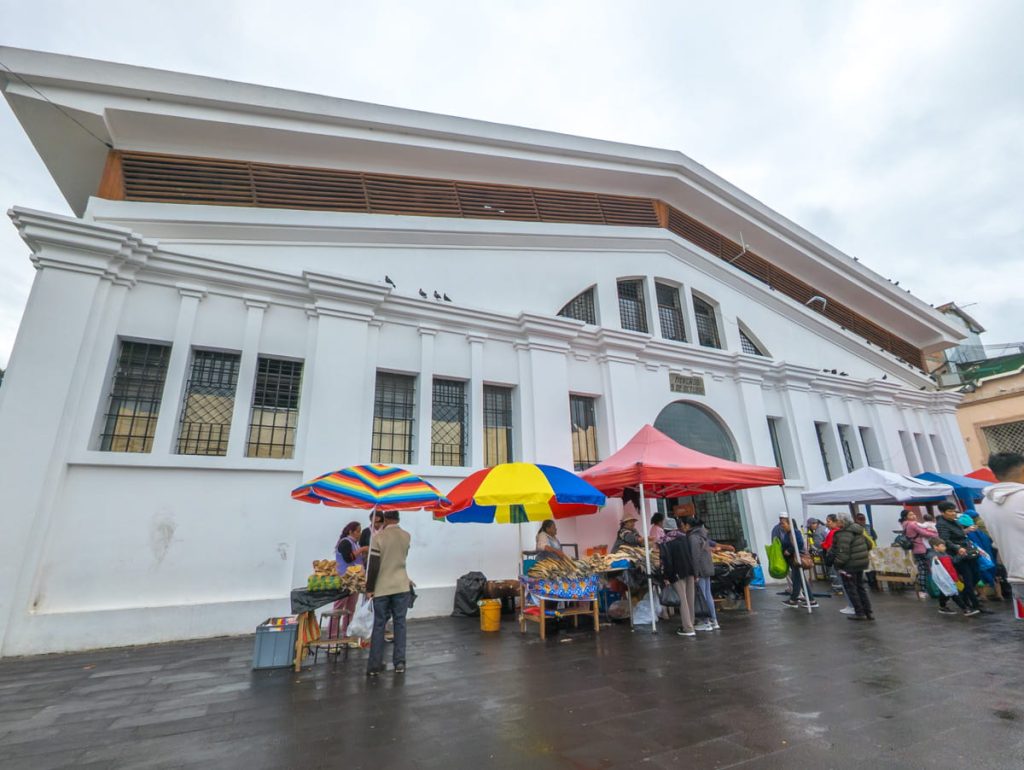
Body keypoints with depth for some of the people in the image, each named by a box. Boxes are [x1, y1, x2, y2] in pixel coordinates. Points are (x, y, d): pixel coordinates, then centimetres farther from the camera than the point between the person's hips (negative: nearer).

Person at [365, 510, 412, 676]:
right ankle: (399, 663, 12)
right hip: (401, 586, 2)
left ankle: (374, 665, 13)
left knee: (379, 625, 8)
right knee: (400, 623, 10)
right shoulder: (406, 536, 0)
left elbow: (373, 565, -13)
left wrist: (369, 588, -5)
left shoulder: (378, 537, -12)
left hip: (382, 587, -2)